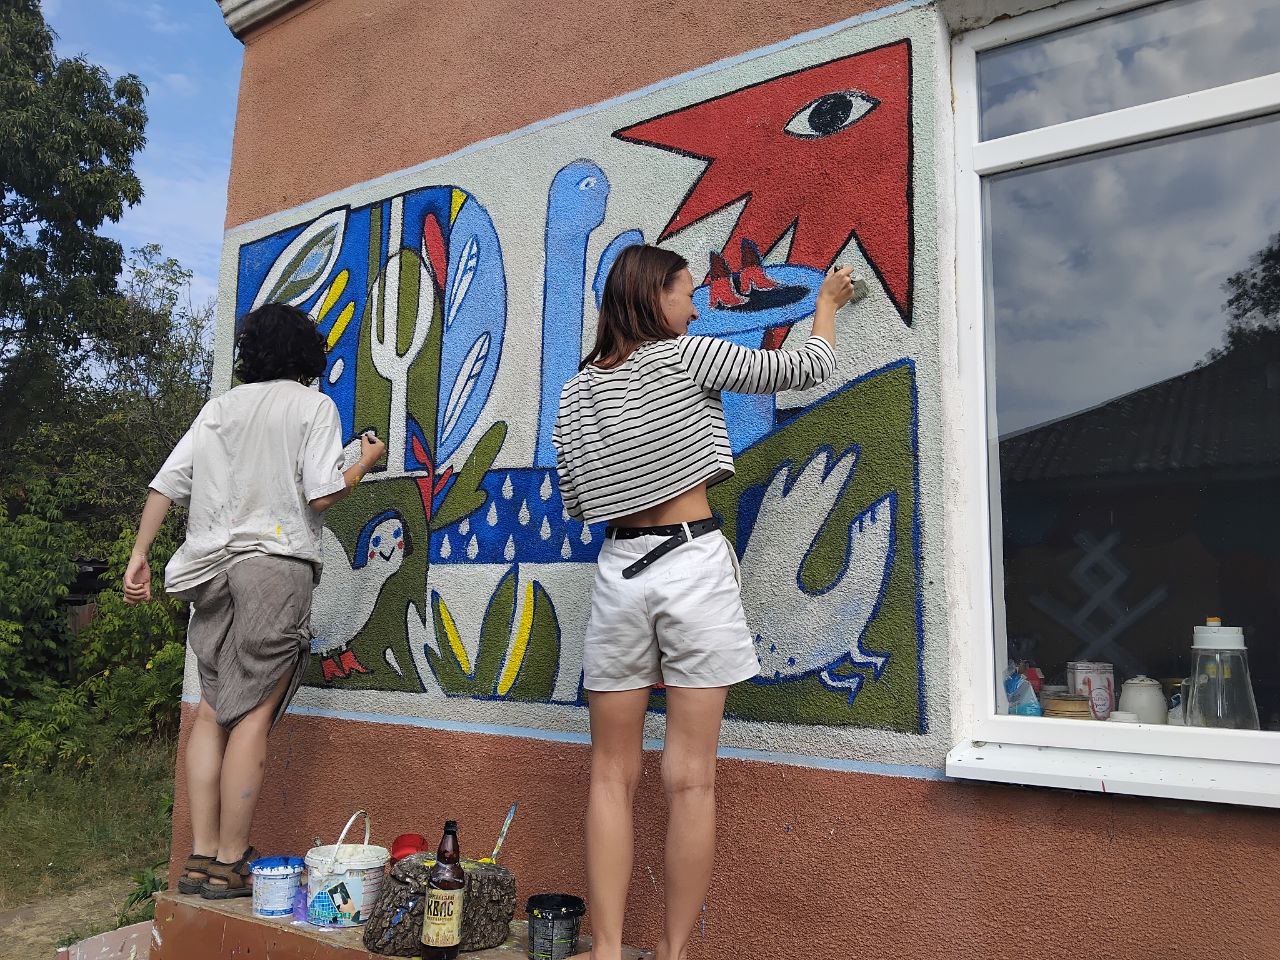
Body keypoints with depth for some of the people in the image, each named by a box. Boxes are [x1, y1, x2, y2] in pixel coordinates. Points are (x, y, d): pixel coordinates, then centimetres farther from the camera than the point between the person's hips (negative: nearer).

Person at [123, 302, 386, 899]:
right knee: (253, 714, -3)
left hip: (213, 568, 5)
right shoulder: (313, 406, 2)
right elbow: (323, 494, -8)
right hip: (276, 563, -5)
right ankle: (229, 864, 0)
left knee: (213, 710, 10)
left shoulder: (221, 406, 17)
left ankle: (201, 856, 11)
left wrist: (139, 556, 15)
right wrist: (367, 462, 9)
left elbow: (165, 484, 11)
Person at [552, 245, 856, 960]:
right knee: (691, 778, 2)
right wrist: (827, 303, 24)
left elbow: (577, 502, 12)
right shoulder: (689, 355, -2)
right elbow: (808, 368, 6)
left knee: (613, 774, 10)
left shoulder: (576, 393, 9)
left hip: (620, 570, 4)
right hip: (695, 564, -3)